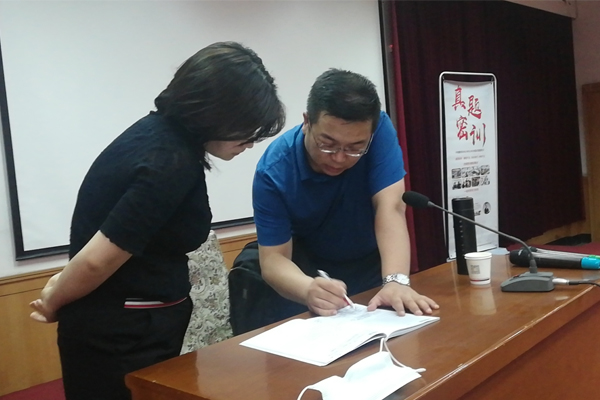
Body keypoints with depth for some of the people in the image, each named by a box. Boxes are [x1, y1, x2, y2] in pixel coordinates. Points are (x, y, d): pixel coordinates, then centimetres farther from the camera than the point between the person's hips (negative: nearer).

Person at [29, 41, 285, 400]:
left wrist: (60, 290, 14)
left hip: (135, 322, 9)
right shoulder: (170, 163, -27)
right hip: (121, 333, -9)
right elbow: (97, 260, -25)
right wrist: (53, 303, -7)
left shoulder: (162, 131, 3)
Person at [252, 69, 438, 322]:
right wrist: (308, 290, -46)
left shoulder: (380, 131, -23)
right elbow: (273, 257, -25)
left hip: (373, 265, 2)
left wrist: (396, 280, -45)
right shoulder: (274, 169, -25)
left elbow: (390, 207, -29)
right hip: (309, 271, -2)